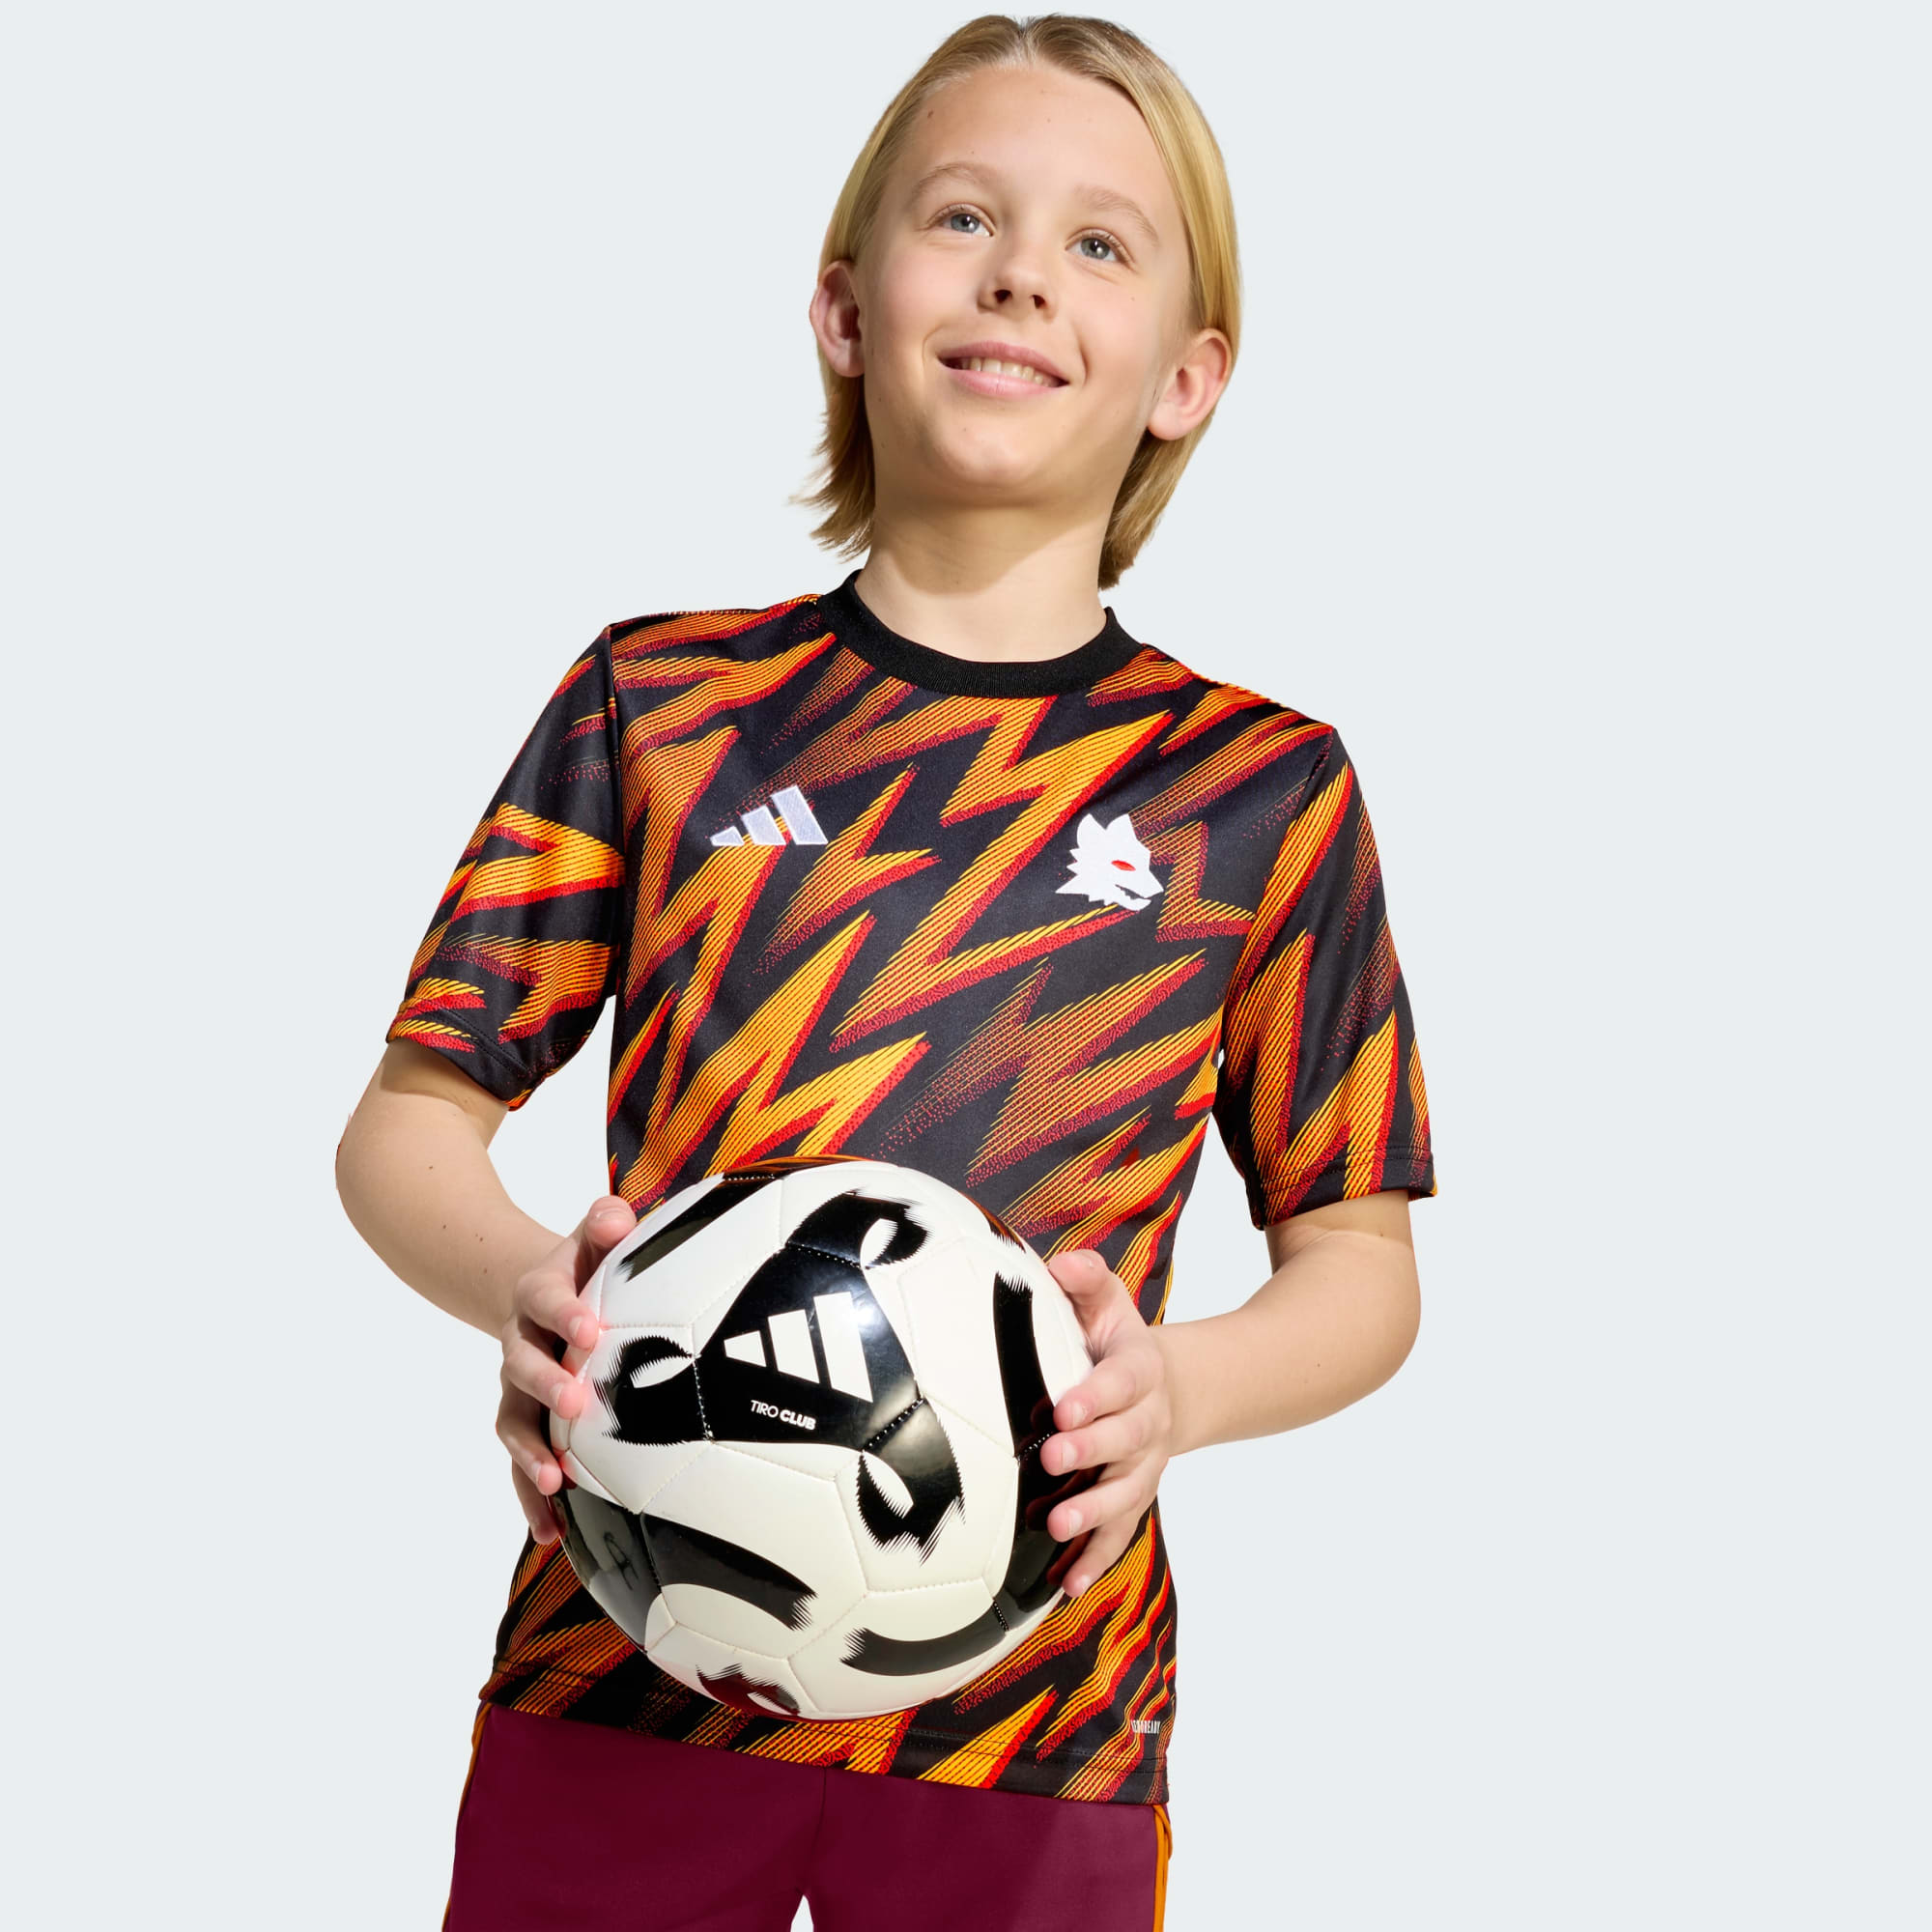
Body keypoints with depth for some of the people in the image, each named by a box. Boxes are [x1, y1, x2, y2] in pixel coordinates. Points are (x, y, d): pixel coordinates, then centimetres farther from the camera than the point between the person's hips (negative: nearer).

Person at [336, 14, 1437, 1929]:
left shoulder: (1266, 789, 1)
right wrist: (520, 1287, -17)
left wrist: (1181, 1387, -16)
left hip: (1038, 1721, 0)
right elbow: (407, 1120, 5)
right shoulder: (660, 703, 2)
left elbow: (1360, 1259, 5)